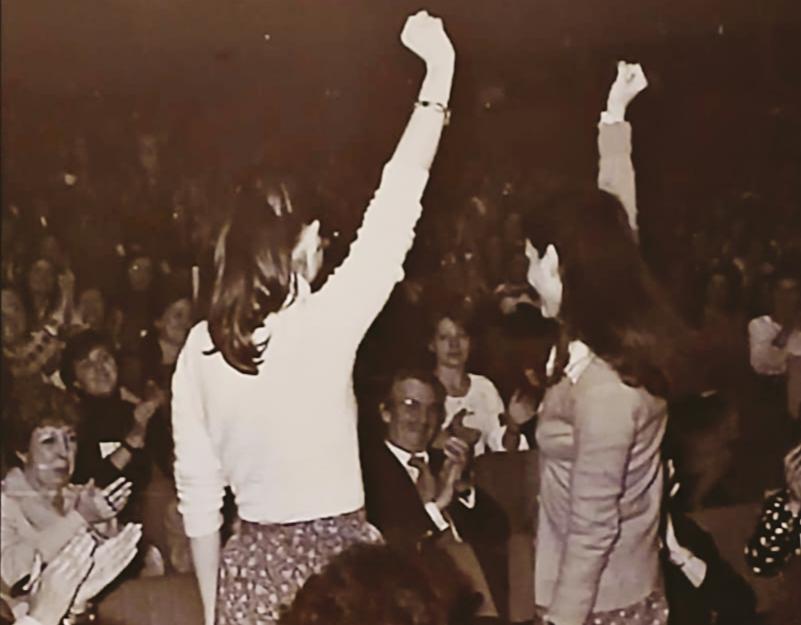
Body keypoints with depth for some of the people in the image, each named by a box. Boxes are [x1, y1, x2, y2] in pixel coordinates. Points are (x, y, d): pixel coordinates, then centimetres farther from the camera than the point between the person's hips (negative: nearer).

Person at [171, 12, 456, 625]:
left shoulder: (200, 349, -3)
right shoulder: (322, 326, -17)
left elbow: (197, 492, 3)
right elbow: (395, 206, -11)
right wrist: (439, 71, -5)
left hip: (251, 569, 4)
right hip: (333, 562, -4)